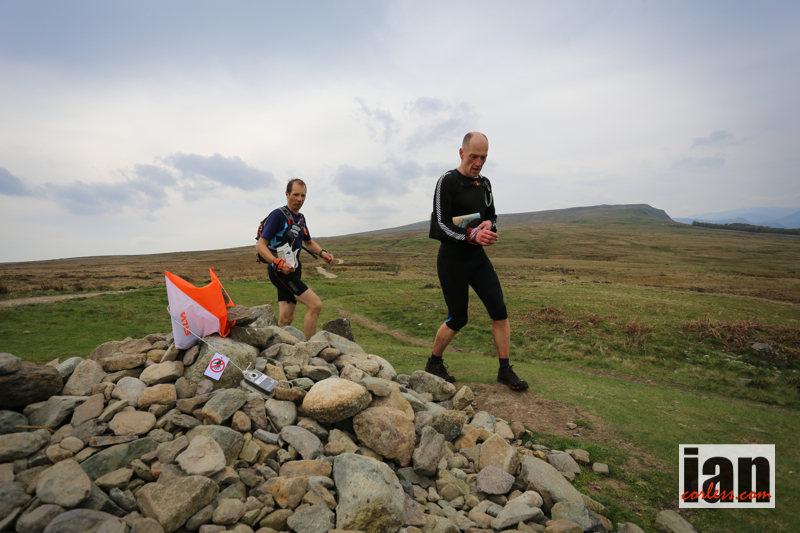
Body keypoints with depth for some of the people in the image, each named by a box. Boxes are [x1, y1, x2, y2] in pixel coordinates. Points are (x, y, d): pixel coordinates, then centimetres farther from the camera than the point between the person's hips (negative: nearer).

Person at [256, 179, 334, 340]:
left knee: (286, 318, 7)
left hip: (292, 270, 8)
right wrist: (279, 263, -29)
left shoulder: (300, 218, 15)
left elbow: (309, 242, 28)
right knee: (315, 304, -16)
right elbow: (260, 246, -15)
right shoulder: (278, 215, -11)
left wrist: (323, 253, 8)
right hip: (280, 271, -8)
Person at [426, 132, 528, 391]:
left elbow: (492, 216, 20)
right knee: (458, 319, 0)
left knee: (499, 311, -2)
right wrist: (471, 235, -31)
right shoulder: (447, 181, -11)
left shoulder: (484, 183, 11)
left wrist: (489, 224, -5)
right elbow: (439, 226, -18)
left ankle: (505, 370, 13)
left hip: (478, 257, 6)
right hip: (452, 260, -6)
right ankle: (434, 363, 25)